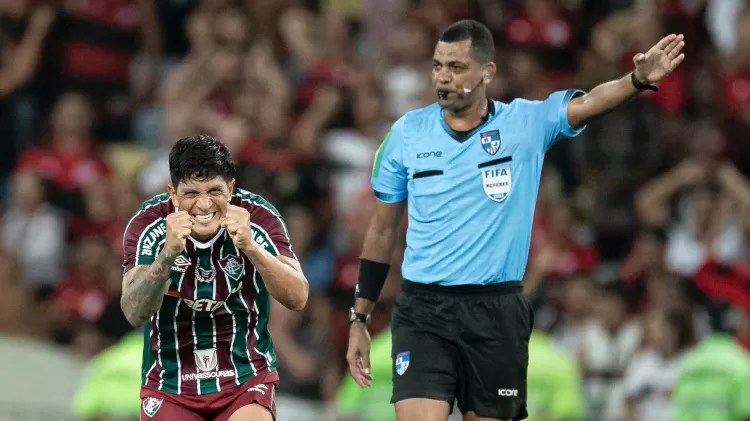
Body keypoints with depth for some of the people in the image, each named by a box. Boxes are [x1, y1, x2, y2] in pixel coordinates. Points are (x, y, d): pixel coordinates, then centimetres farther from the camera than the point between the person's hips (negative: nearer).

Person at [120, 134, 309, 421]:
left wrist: (250, 247, -35)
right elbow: (135, 314, -22)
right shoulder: (149, 224, -13)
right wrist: (168, 254, -38)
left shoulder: (258, 217, -13)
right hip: (169, 384, 1)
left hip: (246, 377, -1)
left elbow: (297, 299, -20)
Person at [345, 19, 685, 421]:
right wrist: (359, 319, 11)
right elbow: (382, 229, 10)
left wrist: (639, 80, -37)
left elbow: (585, 103, -16)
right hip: (423, 312, 0)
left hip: (498, 313, 0)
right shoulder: (407, 133, 4)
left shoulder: (527, 123, 1)